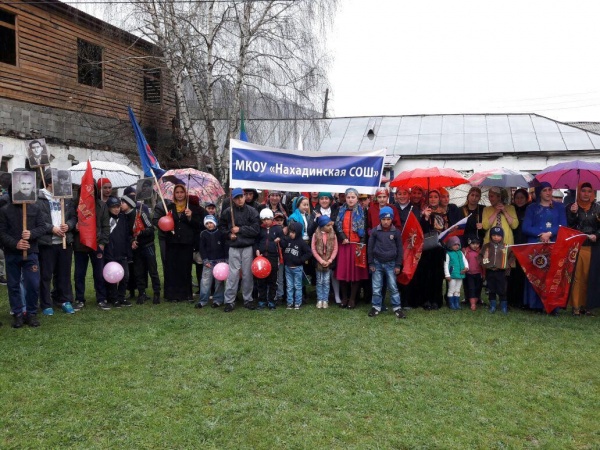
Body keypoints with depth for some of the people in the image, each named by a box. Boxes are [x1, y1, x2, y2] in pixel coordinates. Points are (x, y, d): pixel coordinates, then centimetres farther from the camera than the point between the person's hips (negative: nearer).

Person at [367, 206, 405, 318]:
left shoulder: (396, 232, -2)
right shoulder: (375, 231, -3)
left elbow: (399, 249, 3)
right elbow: (370, 247, 2)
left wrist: (398, 265, 0)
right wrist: (371, 263, 0)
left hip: (391, 263, 0)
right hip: (377, 263, 1)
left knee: (393, 287, 3)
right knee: (376, 287, 6)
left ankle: (397, 308, 10)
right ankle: (376, 307, 17)